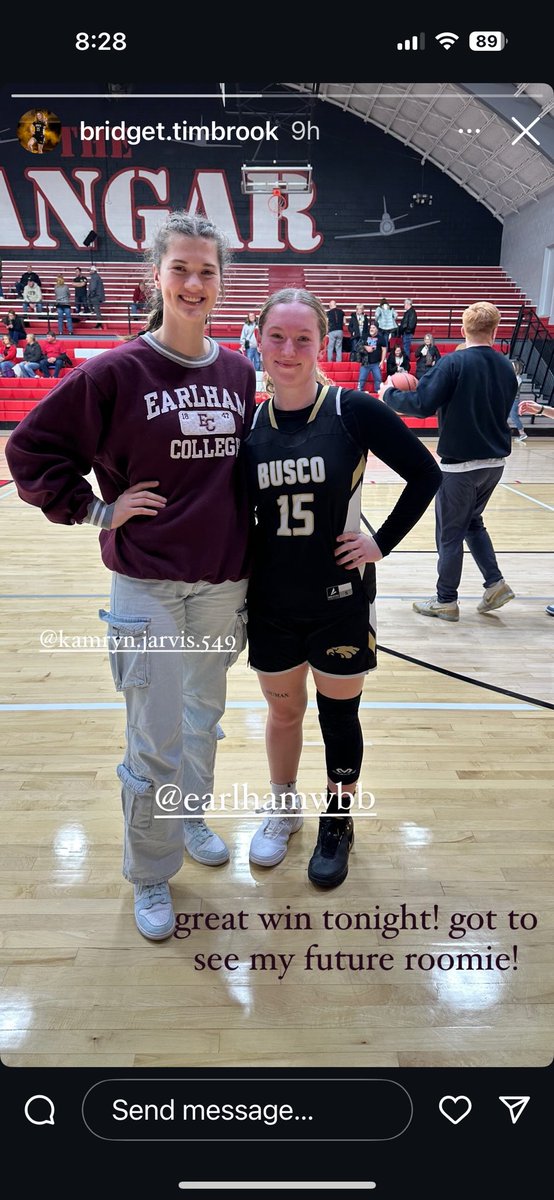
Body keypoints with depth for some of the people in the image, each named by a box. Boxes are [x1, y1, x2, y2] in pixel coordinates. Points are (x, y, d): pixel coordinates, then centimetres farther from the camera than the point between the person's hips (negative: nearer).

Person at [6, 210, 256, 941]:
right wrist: (98, 510, -8)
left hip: (223, 580, 5)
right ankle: (150, 878, 24)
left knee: (204, 715, 20)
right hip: (148, 584, -4)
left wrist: (247, 556, 8)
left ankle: (191, 816, 45)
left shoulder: (240, 373, 4)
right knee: (155, 740, 2)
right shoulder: (118, 372, -9)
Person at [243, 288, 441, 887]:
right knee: (283, 709, 18)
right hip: (272, 601, 3)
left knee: (338, 714, 12)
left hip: (340, 599, -3)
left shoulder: (354, 410, -11)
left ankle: (338, 821, 35)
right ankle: (284, 808, 42)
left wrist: (382, 541, -9)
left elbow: (424, 474, -6)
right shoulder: (250, 420, 0)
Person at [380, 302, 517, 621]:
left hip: (460, 463, -6)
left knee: (450, 532, 6)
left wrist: (389, 394, -3)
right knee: (473, 522, 24)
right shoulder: (506, 367, 5)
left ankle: (446, 601, 16)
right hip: (495, 461, 6)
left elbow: (423, 405, -21)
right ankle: (496, 583, 15)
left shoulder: (454, 364, -15)